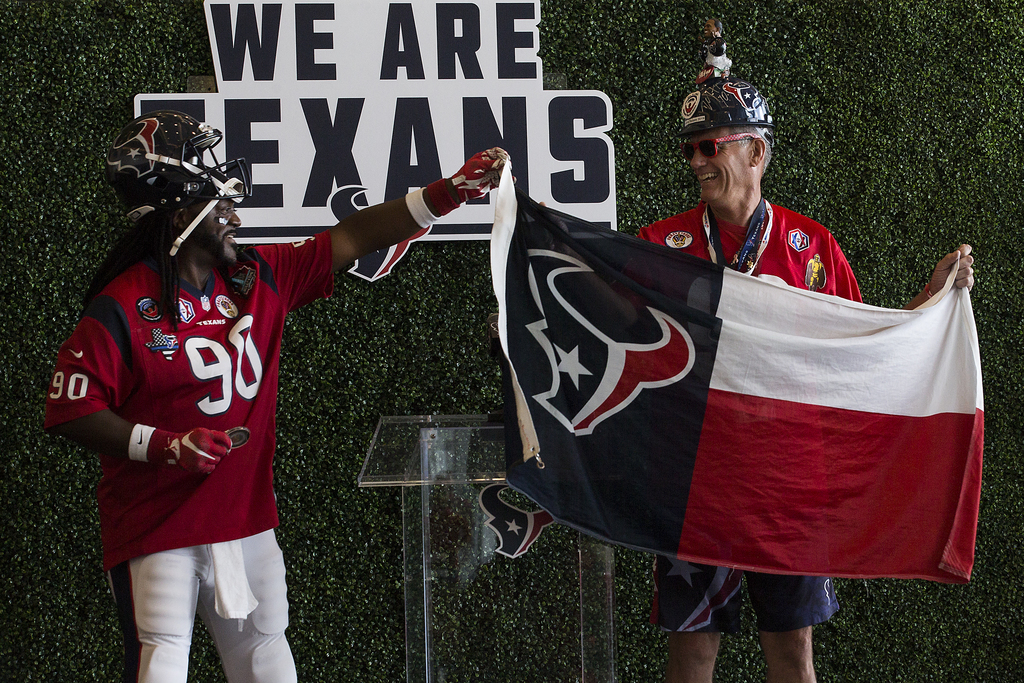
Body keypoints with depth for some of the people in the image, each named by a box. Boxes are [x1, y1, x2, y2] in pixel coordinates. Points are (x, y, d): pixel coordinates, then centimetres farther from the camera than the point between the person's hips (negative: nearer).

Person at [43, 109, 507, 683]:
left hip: (247, 520, 6)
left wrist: (451, 192, 2)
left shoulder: (258, 279, 7)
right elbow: (69, 407, -12)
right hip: (155, 526, -6)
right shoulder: (123, 306, -12)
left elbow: (350, 240, 8)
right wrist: (165, 445, -21)